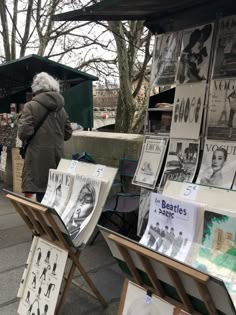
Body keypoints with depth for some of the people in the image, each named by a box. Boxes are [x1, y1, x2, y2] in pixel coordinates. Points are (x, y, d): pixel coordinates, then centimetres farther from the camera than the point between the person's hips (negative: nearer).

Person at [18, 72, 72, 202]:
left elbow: (24, 133, -11)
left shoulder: (31, 106, -6)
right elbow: (68, 134, 13)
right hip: (57, 156, 5)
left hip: (39, 157, -5)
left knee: (40, 190, 0)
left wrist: (21, 121, 8)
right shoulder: (61, 108, 10)